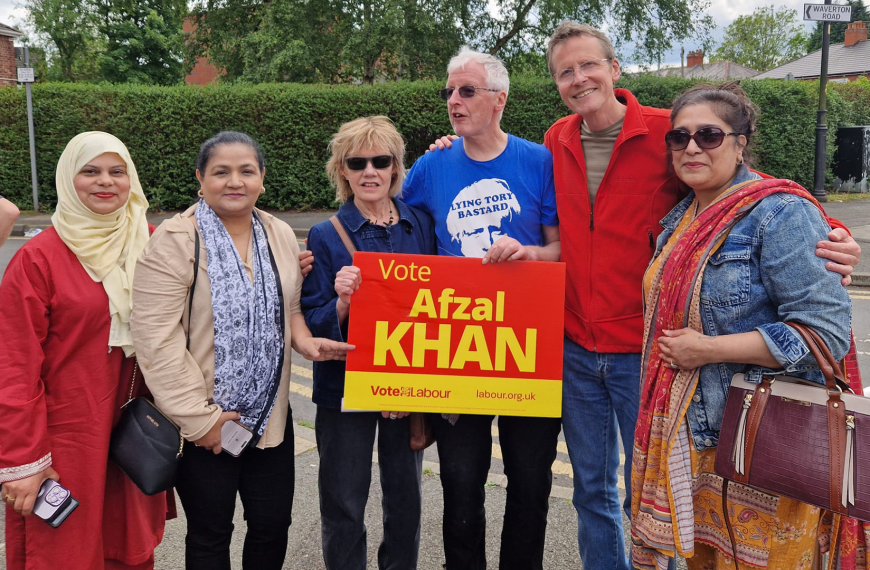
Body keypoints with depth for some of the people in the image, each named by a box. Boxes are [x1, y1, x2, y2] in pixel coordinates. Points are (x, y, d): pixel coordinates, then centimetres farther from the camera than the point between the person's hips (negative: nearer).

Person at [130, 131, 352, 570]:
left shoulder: (281, 236, 4)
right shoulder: (174, 242, -14)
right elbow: (157, 339, -17)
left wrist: (304, 340, -6)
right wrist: (200, 416, -17)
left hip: (271, 414, 5)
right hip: (203, 423, -4)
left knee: (274, 524, 14)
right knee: (211, 534, 12)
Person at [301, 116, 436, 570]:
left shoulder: (421, 225, 1)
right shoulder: (325, 236, -5)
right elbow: (311, 327, -9)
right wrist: (341, 303, -26)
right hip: (345, 388, -2)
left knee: (406, 501, 15)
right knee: (343, 509, 9)